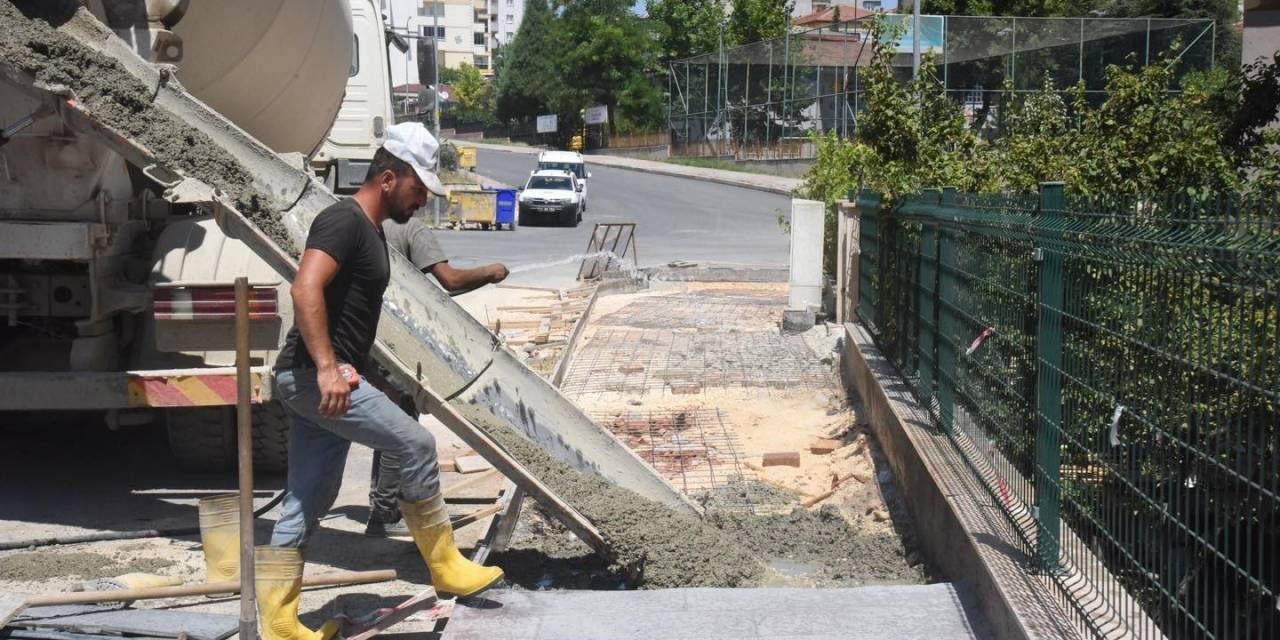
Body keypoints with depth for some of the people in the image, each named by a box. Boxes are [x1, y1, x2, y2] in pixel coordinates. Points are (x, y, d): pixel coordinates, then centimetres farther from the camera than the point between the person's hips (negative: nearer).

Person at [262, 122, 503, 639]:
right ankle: (446, 568, 4)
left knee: (306, 507, 10)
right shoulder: (343, 220, -11)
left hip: (327, 381, 10)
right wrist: (326, 367, -32)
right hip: (314, 376, -10)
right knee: (417, 445, -9)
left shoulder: (371, 231, 20)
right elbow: (305, 289, -25)